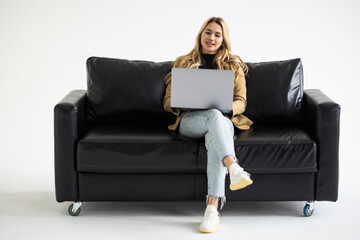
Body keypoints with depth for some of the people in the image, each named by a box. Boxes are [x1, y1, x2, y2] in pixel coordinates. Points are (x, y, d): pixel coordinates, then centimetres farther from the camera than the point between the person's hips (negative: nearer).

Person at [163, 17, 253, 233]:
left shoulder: (234, 66, 22)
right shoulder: (183, 63, 22)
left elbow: (240, 102, 14)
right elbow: (168, 101, 17)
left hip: (223, 120, 0)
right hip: (189, 120, 0)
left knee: (215, 142, -39)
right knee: (214, 115, -39)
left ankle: (213, 209, -50)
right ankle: (234, 169, -60)